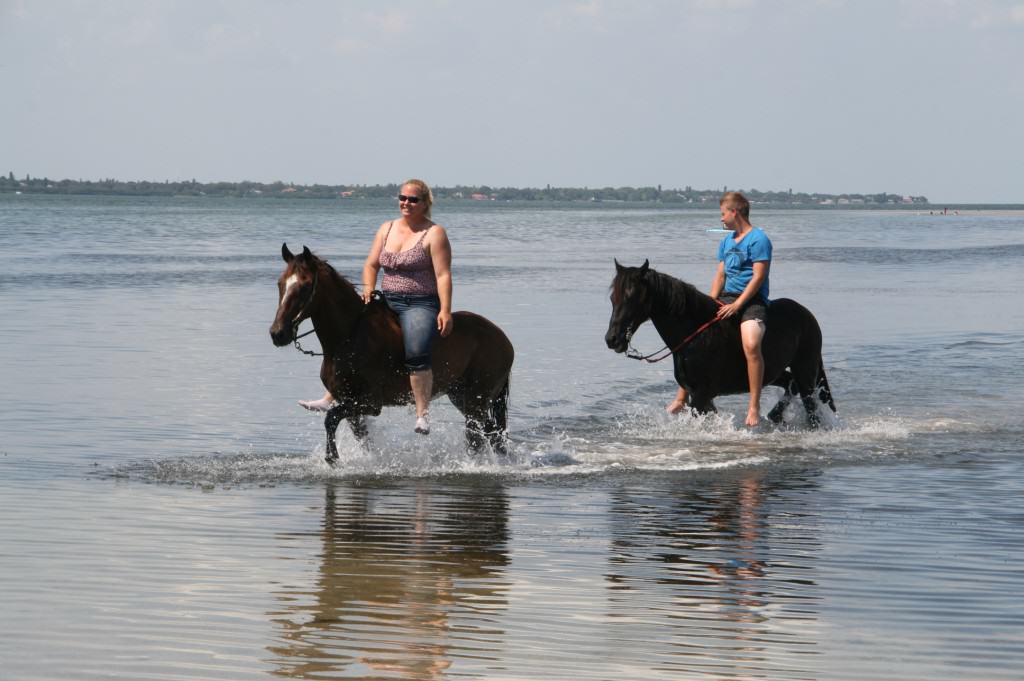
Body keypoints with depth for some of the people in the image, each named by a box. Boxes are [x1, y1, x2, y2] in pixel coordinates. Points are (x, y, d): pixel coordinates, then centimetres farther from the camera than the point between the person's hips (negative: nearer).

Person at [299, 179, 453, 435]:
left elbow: (443, 275, -11)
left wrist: (445, 311, -20)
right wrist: (368, 289, -6)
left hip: (421, 305, -7)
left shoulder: (434, 233, -4)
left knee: (415, 351, -31)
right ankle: (330, 398, 4)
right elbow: (371, 265, 15)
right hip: (387, 303, 7)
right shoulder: (387, 229, 14)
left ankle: (423, 414, -29)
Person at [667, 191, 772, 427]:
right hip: (727, 299, 9)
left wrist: (737, 305, -21)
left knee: (751, 345, -32)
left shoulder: (758, 240, -9)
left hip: (751, 301, -9)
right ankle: (681, 397, 15)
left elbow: (758, 277, -16)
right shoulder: (727, 242, 17)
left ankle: (754, 407, -31)